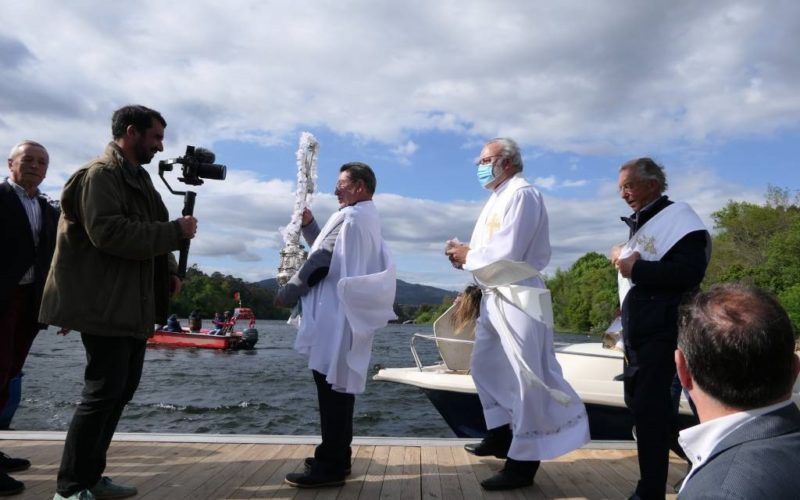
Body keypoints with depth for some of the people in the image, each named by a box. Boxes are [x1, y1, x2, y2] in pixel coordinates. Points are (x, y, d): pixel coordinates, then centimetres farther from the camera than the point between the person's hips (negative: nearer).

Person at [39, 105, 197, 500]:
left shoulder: (137, 178, 19)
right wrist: (176, 232, -20)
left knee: (122, 387, 13)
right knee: (103, 392, -6)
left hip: (132, 304, 10)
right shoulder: (99, 174, -11)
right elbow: (108, 232, -24)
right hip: (105, 304, -10)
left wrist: (167, 271, 8)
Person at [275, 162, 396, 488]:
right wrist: (309, 224, 13)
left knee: (330, 387, -6)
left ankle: (330, 466, 0)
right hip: (350, 313, 10)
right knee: (339, 385, 14)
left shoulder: (349, 217, -12)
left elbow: (321, 260, -12)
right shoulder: (368, 218, 20)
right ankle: (337, 456, 22)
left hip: (337, 314, -10)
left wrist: (287, 293, -2)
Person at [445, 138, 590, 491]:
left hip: (517, 296, -10)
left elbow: (507, 251, -22)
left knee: (526, 377, -3)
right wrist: (464, 252, 0)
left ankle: (523, 461, 5)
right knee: (484, 367, 18)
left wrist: (467, 256, -8)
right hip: (493, 296, 11)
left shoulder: (521, 194, -12)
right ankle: (502, 435, 34)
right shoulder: (497, 198, 18)